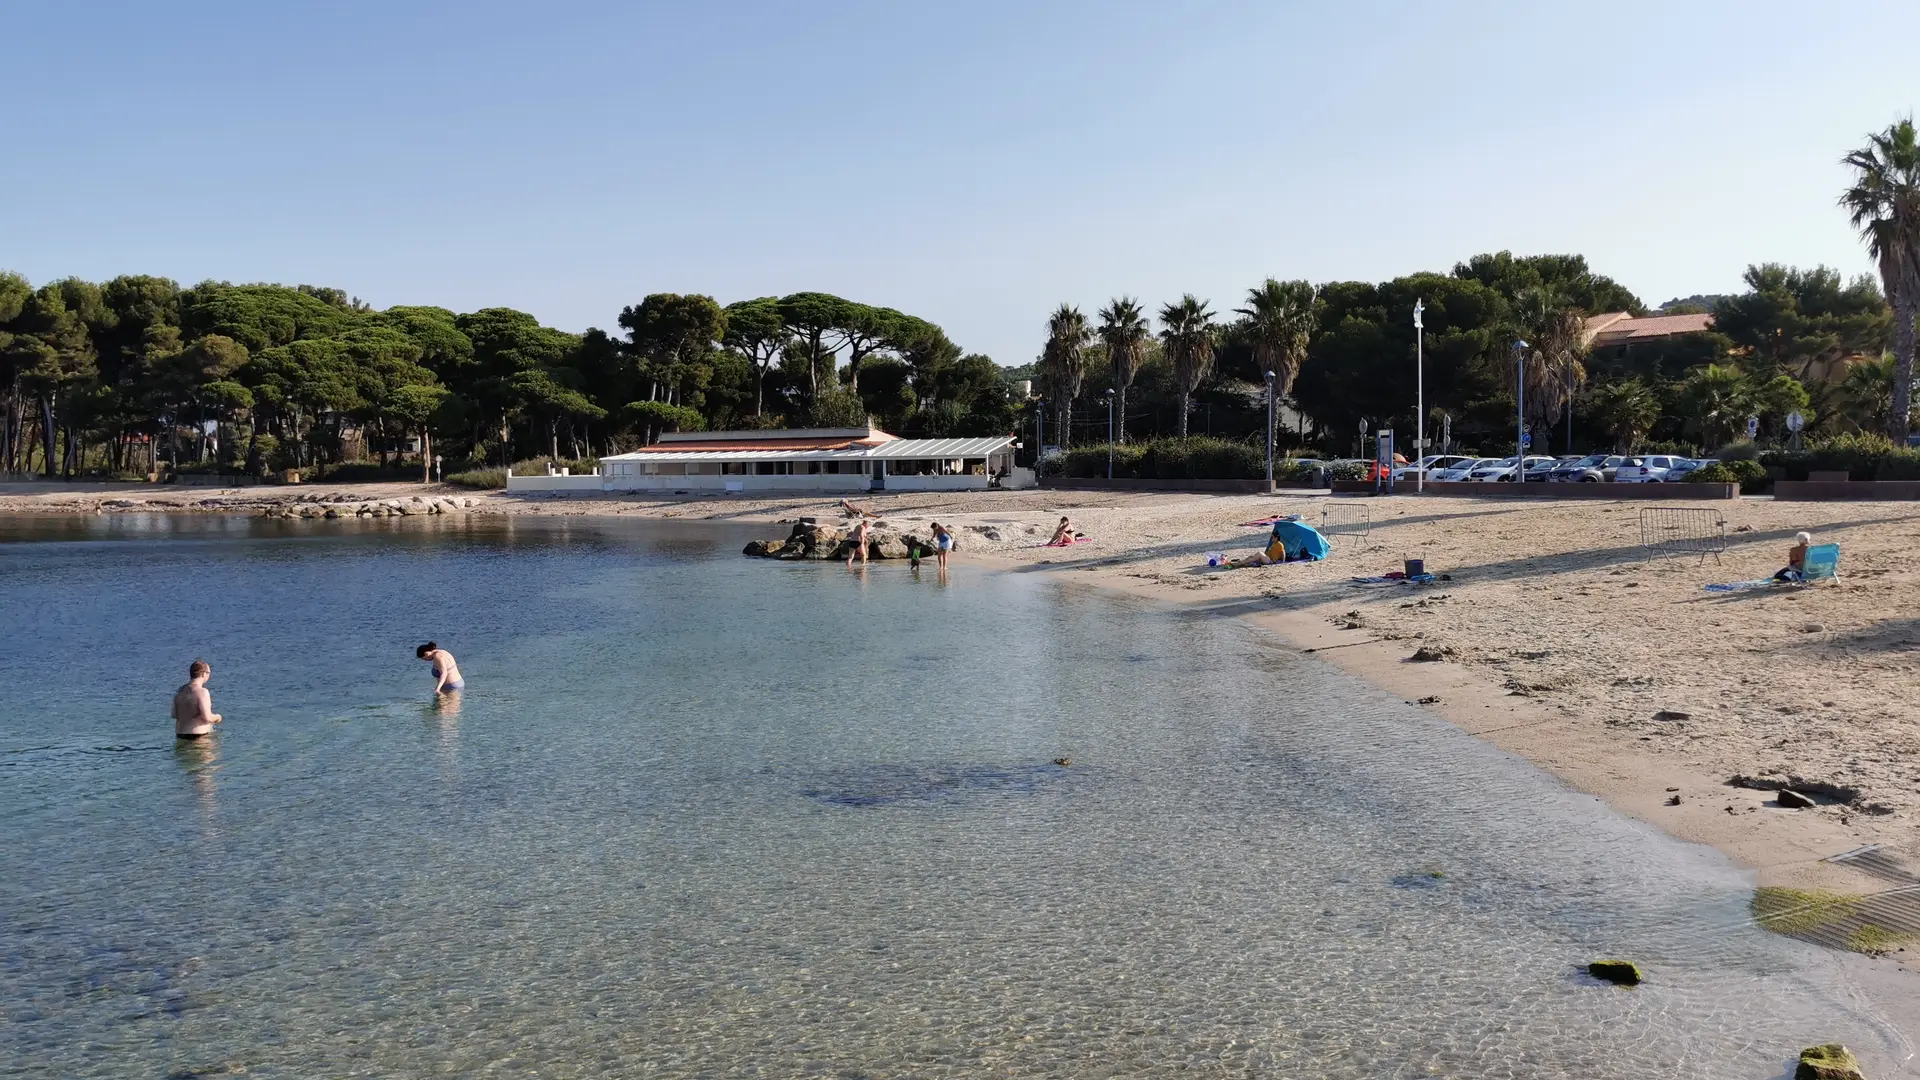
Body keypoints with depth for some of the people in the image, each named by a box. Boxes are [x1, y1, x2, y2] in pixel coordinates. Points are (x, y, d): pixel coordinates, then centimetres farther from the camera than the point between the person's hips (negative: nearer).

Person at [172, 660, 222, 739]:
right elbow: (207, 718, -21)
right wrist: (217, 717, 0)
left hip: (181, 735, 8)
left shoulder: (180, 691, 9)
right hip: (199, 736, -8)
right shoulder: (201, 691, -16)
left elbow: (175, 715, 16)